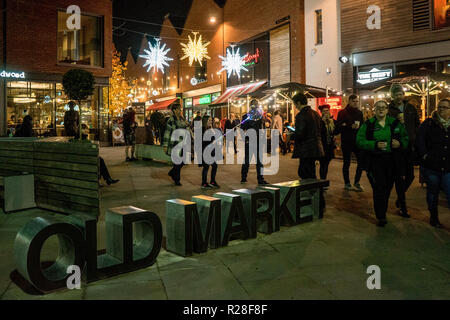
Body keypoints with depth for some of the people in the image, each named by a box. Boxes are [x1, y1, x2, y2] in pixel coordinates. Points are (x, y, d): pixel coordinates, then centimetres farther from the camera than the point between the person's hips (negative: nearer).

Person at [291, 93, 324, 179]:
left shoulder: (301, 115, -16)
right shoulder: (315, 113, 11)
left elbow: (300, 134, -22)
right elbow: (320, 131, 17)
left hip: (306, 151, -9)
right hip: (316, 149, 9)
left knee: (307, 176, -2)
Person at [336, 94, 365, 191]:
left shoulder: (359, 112, 12)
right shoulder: (343, 113, -3)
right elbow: (338, 127, -11)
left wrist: (358, 126, -7)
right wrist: (350, 127, -21)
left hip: (357, 141, 4)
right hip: (346, 142, -4)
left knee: (361, 161, 2)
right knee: (347, 163, 5)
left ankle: (356, 182, 18)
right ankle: (347, 183, 17)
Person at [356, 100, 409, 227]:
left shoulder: (395, 123, 9)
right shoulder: (368, 124, 0)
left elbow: (405, 138, 14)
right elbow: (359, 141, -7)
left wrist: (400, 143, -9)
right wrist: (375, 145, -21)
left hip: (392, 160, 3)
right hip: (375, 161, -3)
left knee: (388, 188, 10)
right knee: (379, 188, -10)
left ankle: (382, 213, 29)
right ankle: (381, 217, -1)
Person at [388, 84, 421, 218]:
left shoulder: (411, 108, 11)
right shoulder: (389, 110, -3)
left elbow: (417, 124, 16)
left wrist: (414, 138, 4)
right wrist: (398, 122, -22)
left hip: (410, 146, 4)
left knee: (410, 175, 8)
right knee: (399, 176, 1)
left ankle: (400, 198, 31)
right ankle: (402, 205, 9)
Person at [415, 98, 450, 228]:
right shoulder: (428, 123, 2)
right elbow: (419, 139, -6)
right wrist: (424, 155, -14)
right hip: (431, 165, -1)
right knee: (433, 192, 13)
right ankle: (433, 217, 30)